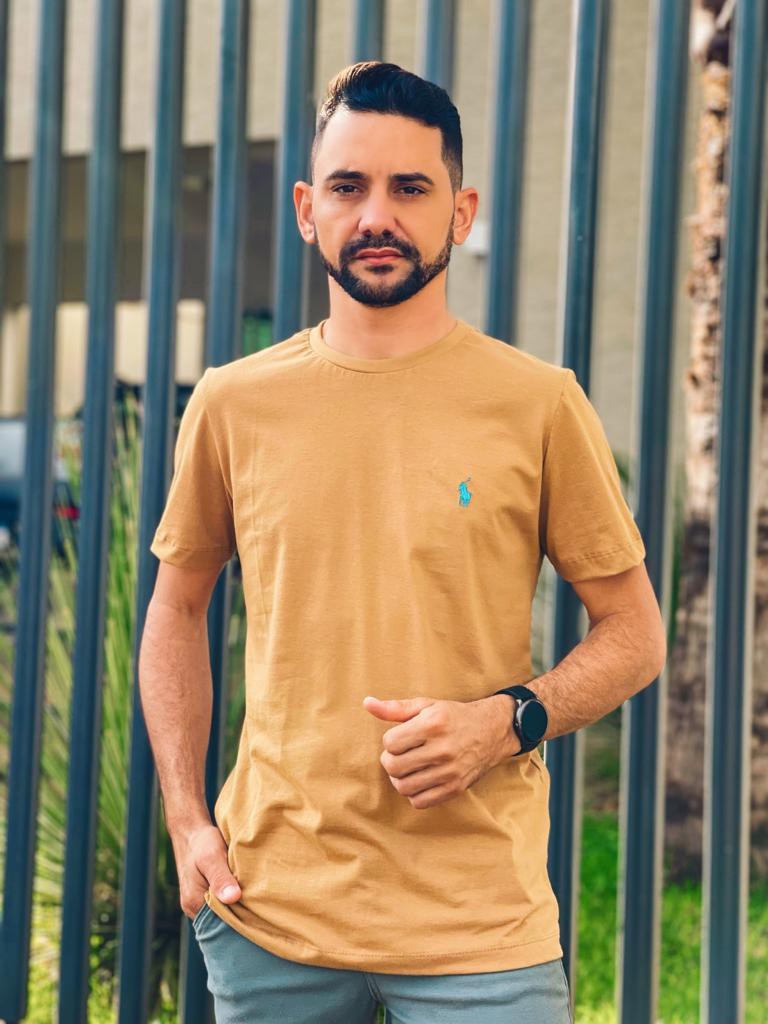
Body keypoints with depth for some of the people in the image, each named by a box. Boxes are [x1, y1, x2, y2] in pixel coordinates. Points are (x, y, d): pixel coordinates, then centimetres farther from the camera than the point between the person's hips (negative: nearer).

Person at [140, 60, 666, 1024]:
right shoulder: (232, 404, 4)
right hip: (271, 907, 2)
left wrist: (505, 722, -13)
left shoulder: (538, 404, -2)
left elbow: (634, 634, 4)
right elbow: (176, 611, 15)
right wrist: (187, 821, 5)